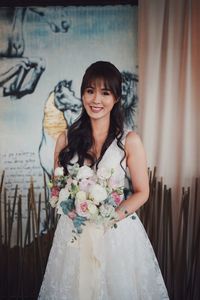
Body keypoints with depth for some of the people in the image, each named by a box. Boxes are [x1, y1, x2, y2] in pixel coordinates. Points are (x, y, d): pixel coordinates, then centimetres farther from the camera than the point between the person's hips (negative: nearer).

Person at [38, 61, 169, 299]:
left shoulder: (129, 140, -7)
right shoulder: (66, 139, -1)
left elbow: (141, 193, -2)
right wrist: (70, 209, -11)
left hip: (117, 232, -1)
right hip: (74, 230, 2)